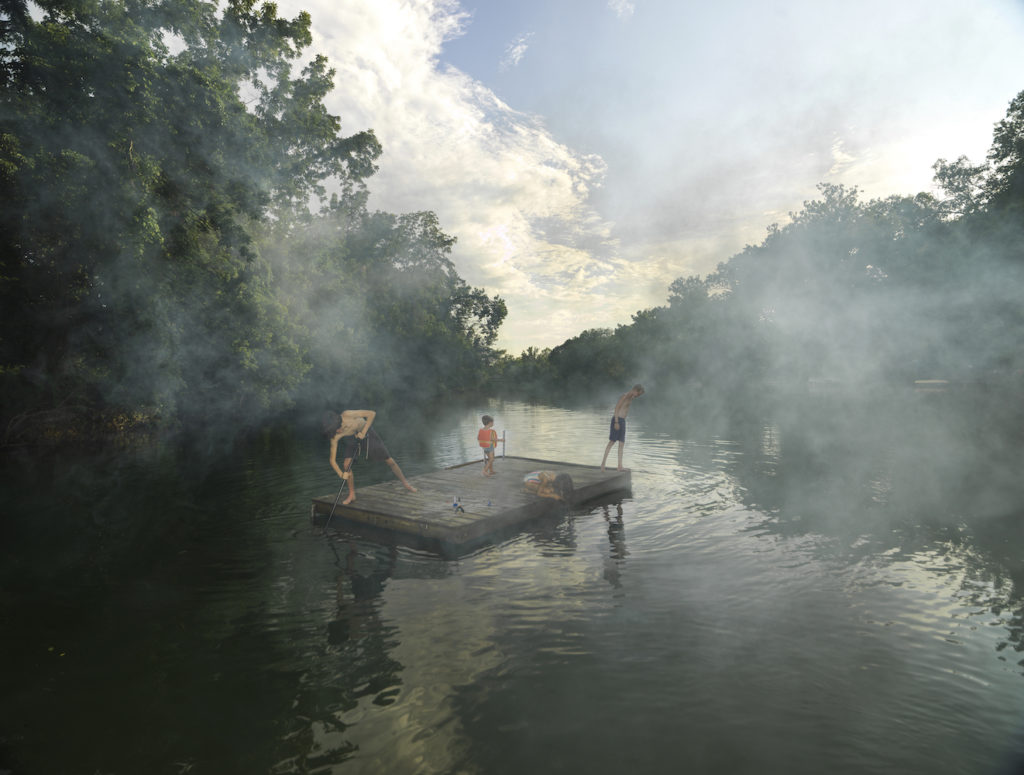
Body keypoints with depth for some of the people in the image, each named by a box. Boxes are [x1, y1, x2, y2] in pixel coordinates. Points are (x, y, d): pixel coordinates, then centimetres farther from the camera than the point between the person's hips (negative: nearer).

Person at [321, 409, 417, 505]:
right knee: (346, 464, -17)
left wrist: (363, 432, -34)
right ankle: (352, 495, 3)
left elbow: (372, 413, -34)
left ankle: (406, 483, 18)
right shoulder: (335, 437, -28)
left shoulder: (347, 414, -38)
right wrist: (341, 474, -38)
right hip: (350, 441, 2)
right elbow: (332, 460, -23)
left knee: (389, 459, 0)